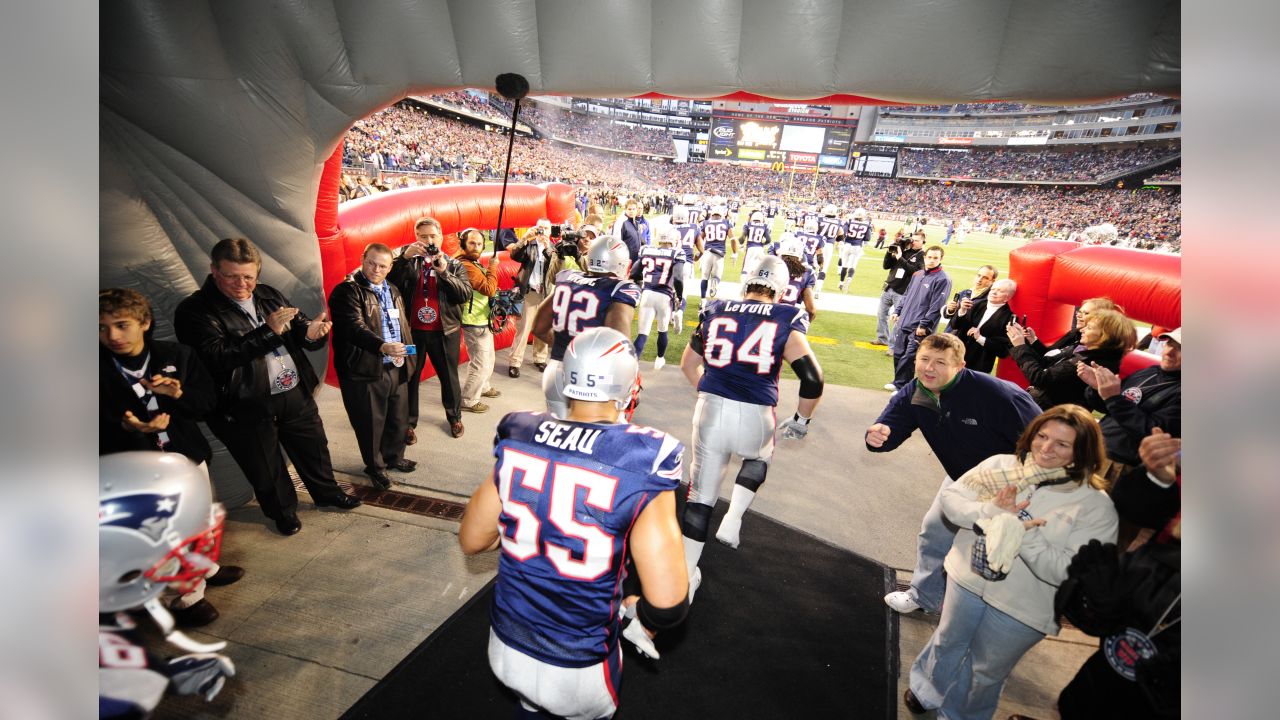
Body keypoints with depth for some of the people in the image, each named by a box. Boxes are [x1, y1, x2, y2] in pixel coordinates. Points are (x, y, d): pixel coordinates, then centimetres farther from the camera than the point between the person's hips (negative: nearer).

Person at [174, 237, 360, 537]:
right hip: (246, 408, -4)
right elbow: (216, 357, -24)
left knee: (314, 447, 21)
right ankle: (283, 511, 39)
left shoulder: (269, 295, 5)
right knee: (266, 469, 14)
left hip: (296, 395, 5)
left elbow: (301, 328, 9)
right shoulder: (194, 311, -12)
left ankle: (327, 493, 45)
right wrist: (268, 331, -28)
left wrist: (311, 332, -16)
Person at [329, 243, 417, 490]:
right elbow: (355, 327, -23)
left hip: (397, 368, 6)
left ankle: (394, 457, 39)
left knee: (399, 419, 16)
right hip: (365, 371, -6)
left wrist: (408, 358, 15)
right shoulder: (347, 291, -9)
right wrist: (382, 346, -39)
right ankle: (375, 467, 28)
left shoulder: (393, 291, 14)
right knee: (371, 424, 7)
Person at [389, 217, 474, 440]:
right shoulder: (407, 260, 4)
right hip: (412, 330, 0)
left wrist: (444, 272, -20)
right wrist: (405, 256, -20)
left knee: (449, 377, 14)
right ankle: (409, 423, 26)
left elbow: (466, 294, -10)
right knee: (410, 378, 10)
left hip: (445, 331, 0)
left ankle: (454, 417, 34)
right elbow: (389, 282, -12)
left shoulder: (454, 265, 3)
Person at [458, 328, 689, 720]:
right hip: (577, 671, -3)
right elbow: (666, 605, -24)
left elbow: (471, 541, 1)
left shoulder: (516, 438, -13)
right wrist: (638, 611, -2)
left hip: (505, 649, 3)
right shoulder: (641, 462, -25)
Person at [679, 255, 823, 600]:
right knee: (760, 457, 35)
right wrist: (801, 419, 8)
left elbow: (689, 363, 19)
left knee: (701, 491, 18)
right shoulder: (786, 318, 0)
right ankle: (733, 517, 18)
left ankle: (687, 575, 27)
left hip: (711, 409, 2)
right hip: (755, 416, -1)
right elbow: (812, 377, -8)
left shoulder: (715, 310, 10)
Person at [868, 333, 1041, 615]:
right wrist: (877, 436, -41)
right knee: (934, 531, 17)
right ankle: (923, 595, 40)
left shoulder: (995, 393, -36)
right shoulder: (912, 395, -16)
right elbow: (890, 428, -16)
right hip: (964, 478, 6)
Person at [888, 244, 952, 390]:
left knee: (908, 358, -6)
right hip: (903, 323, 7)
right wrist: (897, 311, 14)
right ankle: (898, 382, 27)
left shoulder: (943, 279, -10)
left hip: (918, 328, -7)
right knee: (898, 354, 12)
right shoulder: (917, 274, 12)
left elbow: (936, 306, -15)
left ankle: (902, 386, 6)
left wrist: (924, 325, -18)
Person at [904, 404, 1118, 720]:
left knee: (987, 672, 20)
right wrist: (990, 511, -26)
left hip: (1022, 608, -2)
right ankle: (927, 687, 55)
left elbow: (1067, 572, -23)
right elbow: (950, 497, -9)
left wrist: (1020, 526, -31)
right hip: (968, 578, 3)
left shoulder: (1096, 507, -17)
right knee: (948, 642, 27)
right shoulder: (1001, 465, -9)